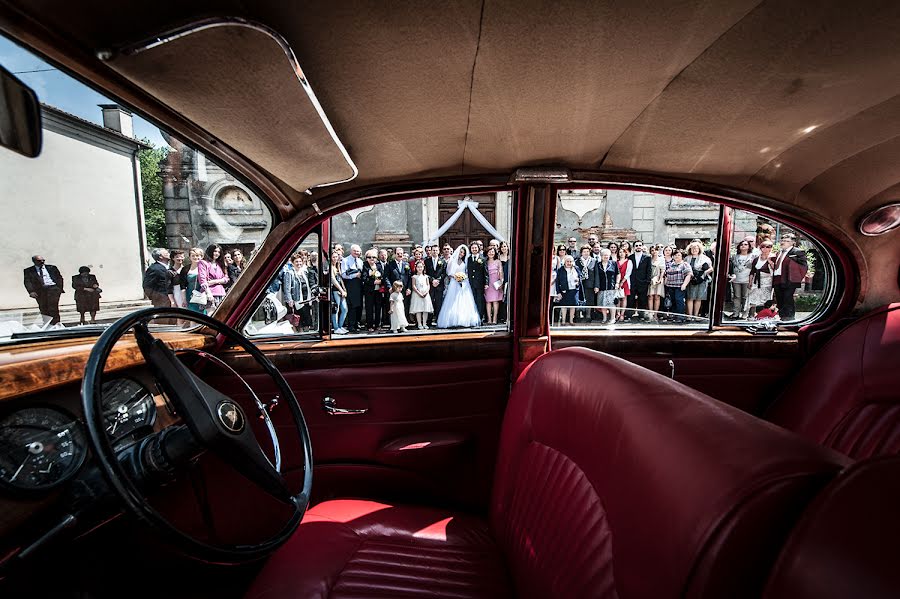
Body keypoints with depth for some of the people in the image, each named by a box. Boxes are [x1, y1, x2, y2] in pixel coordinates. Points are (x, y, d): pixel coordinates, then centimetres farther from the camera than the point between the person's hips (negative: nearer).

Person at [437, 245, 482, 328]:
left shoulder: (465, 262, 14)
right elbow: (449, 273, 4)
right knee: (453, 304, -6)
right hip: (454, 283, -2)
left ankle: (464, 320, -4)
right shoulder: (452, 261, 6)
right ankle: (453, 321, -4)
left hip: (464, 283, 2)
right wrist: (455, 276, -11)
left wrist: (464, 276, -6)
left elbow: (467, 272, 14)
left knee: (464, 302, -6)